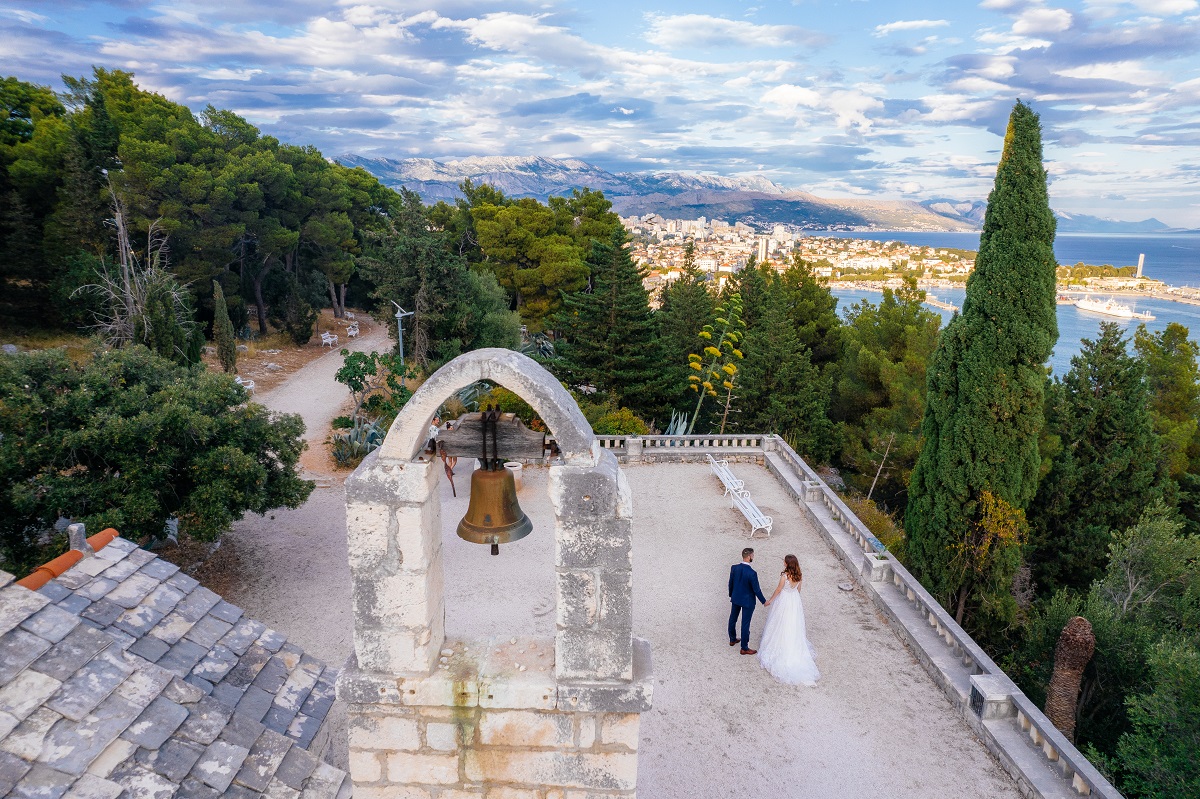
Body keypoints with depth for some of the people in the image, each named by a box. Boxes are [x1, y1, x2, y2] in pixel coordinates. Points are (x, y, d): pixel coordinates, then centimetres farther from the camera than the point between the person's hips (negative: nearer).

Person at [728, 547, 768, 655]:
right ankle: (744, 648, 21)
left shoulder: (734, 568, -13)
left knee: (732, 619, 23)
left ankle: (732, 639, 43)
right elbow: (756, 589, -19)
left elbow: (730, 583, 0)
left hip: (735, 598, 6)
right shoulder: (752, 573, -29)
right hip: (747, 601, -6)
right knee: (745, 624, 7)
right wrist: (764, 601, -3)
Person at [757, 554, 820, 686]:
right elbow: (798, 589, 5)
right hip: (795, 601, 6)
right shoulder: (799, 575, -11)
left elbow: (778, 590, -15)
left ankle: (780, 648, 26)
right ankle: (795, 649, 34)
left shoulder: (784, 576, -29)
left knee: (781, 626, 12)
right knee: (794, 626, 20)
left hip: (784, 601, -6)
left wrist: (770, 601, 1)